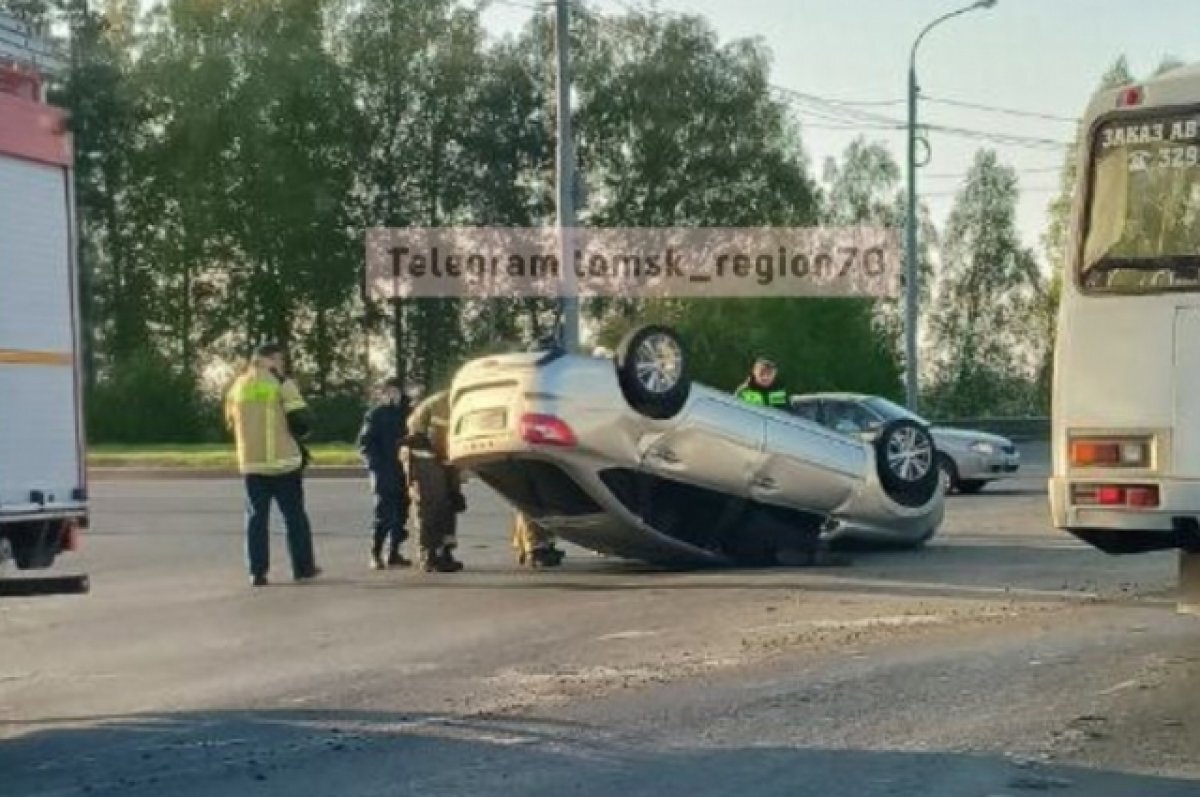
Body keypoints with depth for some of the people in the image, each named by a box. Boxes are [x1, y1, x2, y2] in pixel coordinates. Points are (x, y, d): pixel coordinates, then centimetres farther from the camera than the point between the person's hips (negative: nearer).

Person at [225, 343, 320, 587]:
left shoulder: (237, 386, 9)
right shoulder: (281, 383, -8)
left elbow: (232, 423, 17)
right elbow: (301, 421, -12)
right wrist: (297, 436, 8)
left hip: (251, 463, 4)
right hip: (283, 460, -4)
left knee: (256, 516, 8)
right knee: (295, 516, 8)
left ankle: (257, 572, 3)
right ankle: (303, 567, 14)